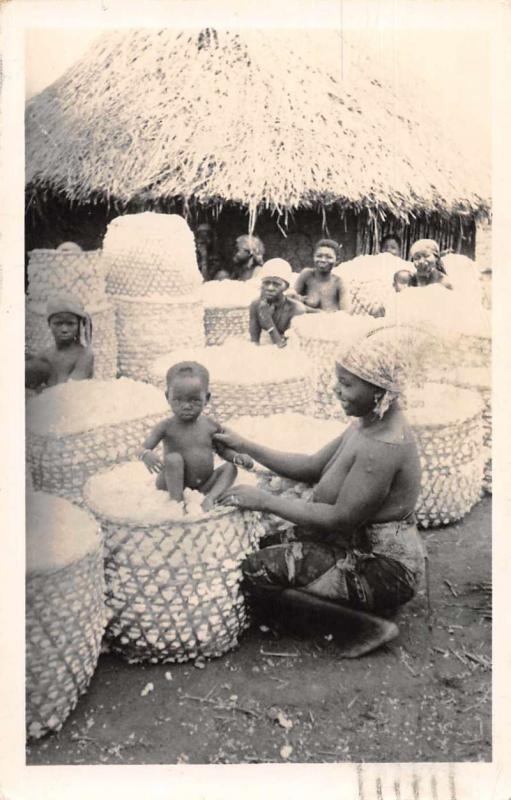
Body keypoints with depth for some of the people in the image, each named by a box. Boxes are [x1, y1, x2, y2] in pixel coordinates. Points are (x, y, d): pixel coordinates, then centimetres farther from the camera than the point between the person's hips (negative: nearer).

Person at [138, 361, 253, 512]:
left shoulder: (211, 426, -3)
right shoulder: (166, 427, -11)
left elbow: (223, 450, 9)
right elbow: (143, 448, -16)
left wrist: (238, 457, -12)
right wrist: (146, 455, -42)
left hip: (203, 485, 4)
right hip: (174, 484, -4)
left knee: (230, 467, -7)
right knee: (173, 458, -26)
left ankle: (210, 498, -26)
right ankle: (177, 501, -24)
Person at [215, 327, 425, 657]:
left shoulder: (383, 446, -26)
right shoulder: (369, 423, 5)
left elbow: (340, 518, -25)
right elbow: (313, 468, 10)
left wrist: (265, 501, -20)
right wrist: (246, 447, 3)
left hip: (381, 568, -10)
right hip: (362, 546, 10)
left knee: (256, 573, -17)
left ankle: (364, 627, -9)